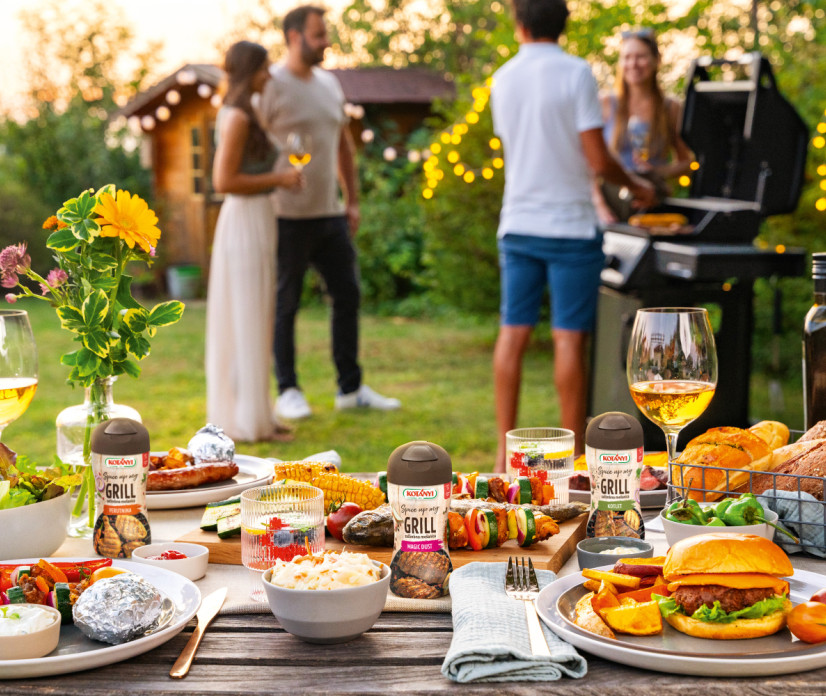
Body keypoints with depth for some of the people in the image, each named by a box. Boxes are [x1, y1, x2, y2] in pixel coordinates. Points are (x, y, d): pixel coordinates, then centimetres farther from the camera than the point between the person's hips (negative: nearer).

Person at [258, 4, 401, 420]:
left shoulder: (330, 85, 13)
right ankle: (288, 392, 12)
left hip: (329, 214, 7)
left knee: (348, 295, 7)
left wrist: (353, 201, 16)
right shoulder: (270, 86, -9)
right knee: (285, 304, 1)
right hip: (286, 217, -7)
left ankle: (351, 389, 16)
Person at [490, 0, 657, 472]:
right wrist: (636, 186, 6)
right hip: (570, 225, -5)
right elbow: (598, 159, -14)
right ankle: (575, 456, 5)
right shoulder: (576, 74, -11)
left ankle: (506, 451, 12)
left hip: (518, 225, 5)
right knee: (570, 339, -1)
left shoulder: (503, 79, 6)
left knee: (513, 335, 8)